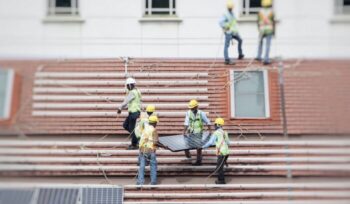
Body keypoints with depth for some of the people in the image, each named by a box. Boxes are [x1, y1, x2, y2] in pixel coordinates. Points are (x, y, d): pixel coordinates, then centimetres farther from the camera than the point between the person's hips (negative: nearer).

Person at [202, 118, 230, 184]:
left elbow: (210, 142, -14)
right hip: (226, 152, 8)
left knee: (219, 167, 1)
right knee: (220, 166, 20)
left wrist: (203, 146, -1)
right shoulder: (224, 132, 14)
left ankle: (221, 181, 6)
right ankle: (220, 179, 27)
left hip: (222, 153, -8)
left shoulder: (216, 133, -9)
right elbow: (228, 143, 20)